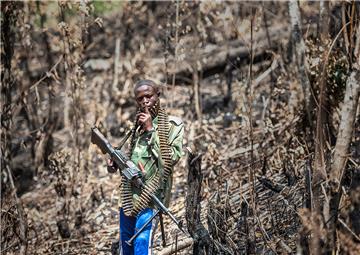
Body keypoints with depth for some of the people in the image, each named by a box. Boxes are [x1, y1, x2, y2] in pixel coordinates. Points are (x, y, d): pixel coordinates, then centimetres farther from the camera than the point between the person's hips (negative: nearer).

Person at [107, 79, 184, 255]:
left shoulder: (172, 125, -2)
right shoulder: (138, 125, 17)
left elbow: (171, 158, -14)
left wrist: (151, 129, -12)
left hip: (150, 196, -7)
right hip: (129, 195, 7)